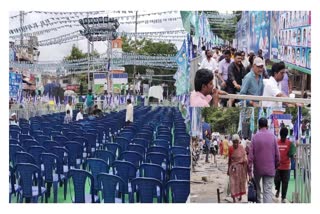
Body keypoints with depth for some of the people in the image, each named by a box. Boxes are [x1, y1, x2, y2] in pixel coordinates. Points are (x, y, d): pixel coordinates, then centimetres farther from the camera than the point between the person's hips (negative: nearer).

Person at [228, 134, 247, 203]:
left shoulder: (241, 148, -9)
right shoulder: (230, 148, -4)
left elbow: (245, 159, -4)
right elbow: (229, 160, 5)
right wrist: (228, 169, 9)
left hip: (240, 167, 0)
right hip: (233, 168, 0)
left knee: (241, 182, 14)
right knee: (233, 183, -4)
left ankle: (240, 195, 37)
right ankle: (234, 199, -3)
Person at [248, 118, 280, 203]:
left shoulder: (255, 137, -5)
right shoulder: (272, 136, -3)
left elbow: (251, 154, -8)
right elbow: (277, 154, -2)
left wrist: (249, 169, -4)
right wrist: (276, 165, 13)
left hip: (258, 168, 0)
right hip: (270, 169, 0)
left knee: (257, 188, 22)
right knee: (268, 191, -3)